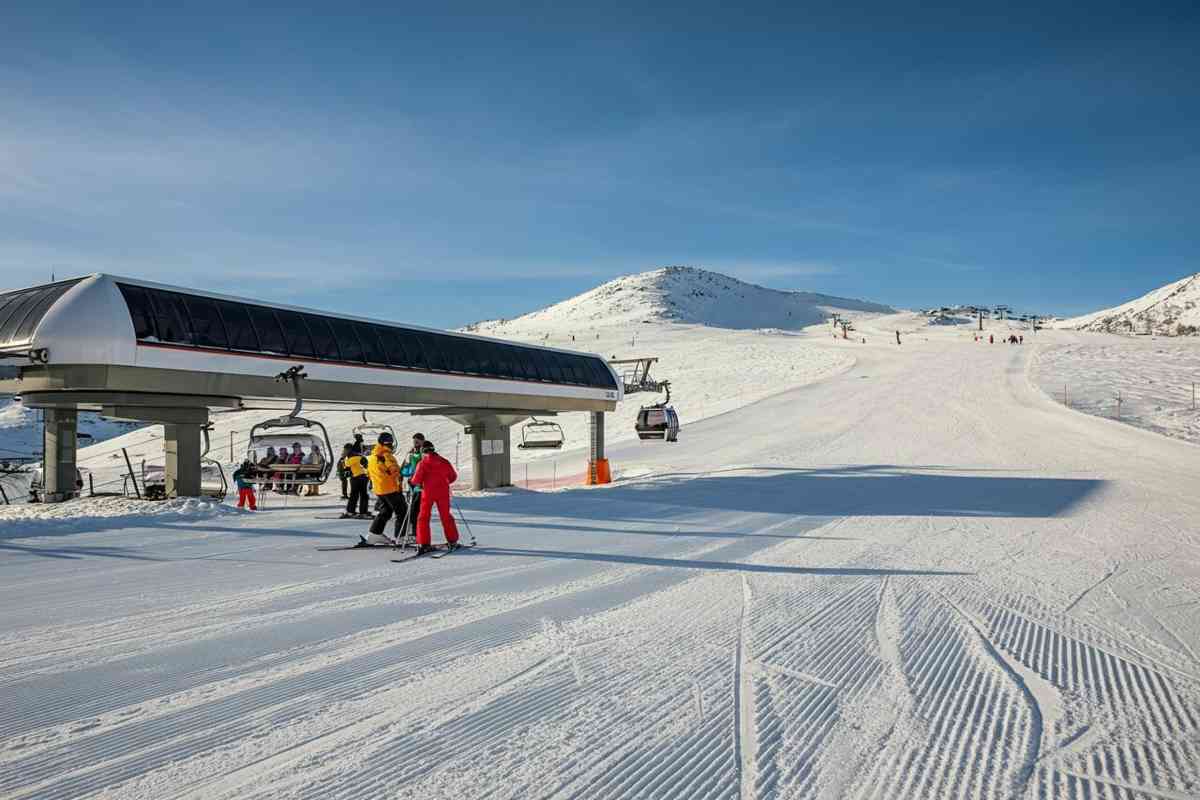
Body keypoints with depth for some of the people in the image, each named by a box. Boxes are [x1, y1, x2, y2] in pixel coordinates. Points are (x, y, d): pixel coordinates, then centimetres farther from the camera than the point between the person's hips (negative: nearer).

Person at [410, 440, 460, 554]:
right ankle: (452, 541, 16)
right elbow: (453, 476, 14)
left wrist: (411, 481, 11)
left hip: (428, 493, -3)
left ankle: (423, 544, -1)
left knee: (423, 517, 6)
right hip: (443, 493, 3)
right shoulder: (444, 462, 5)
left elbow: (416, 480, -11)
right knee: (446, 516, 13)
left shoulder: (423, 463, -6)